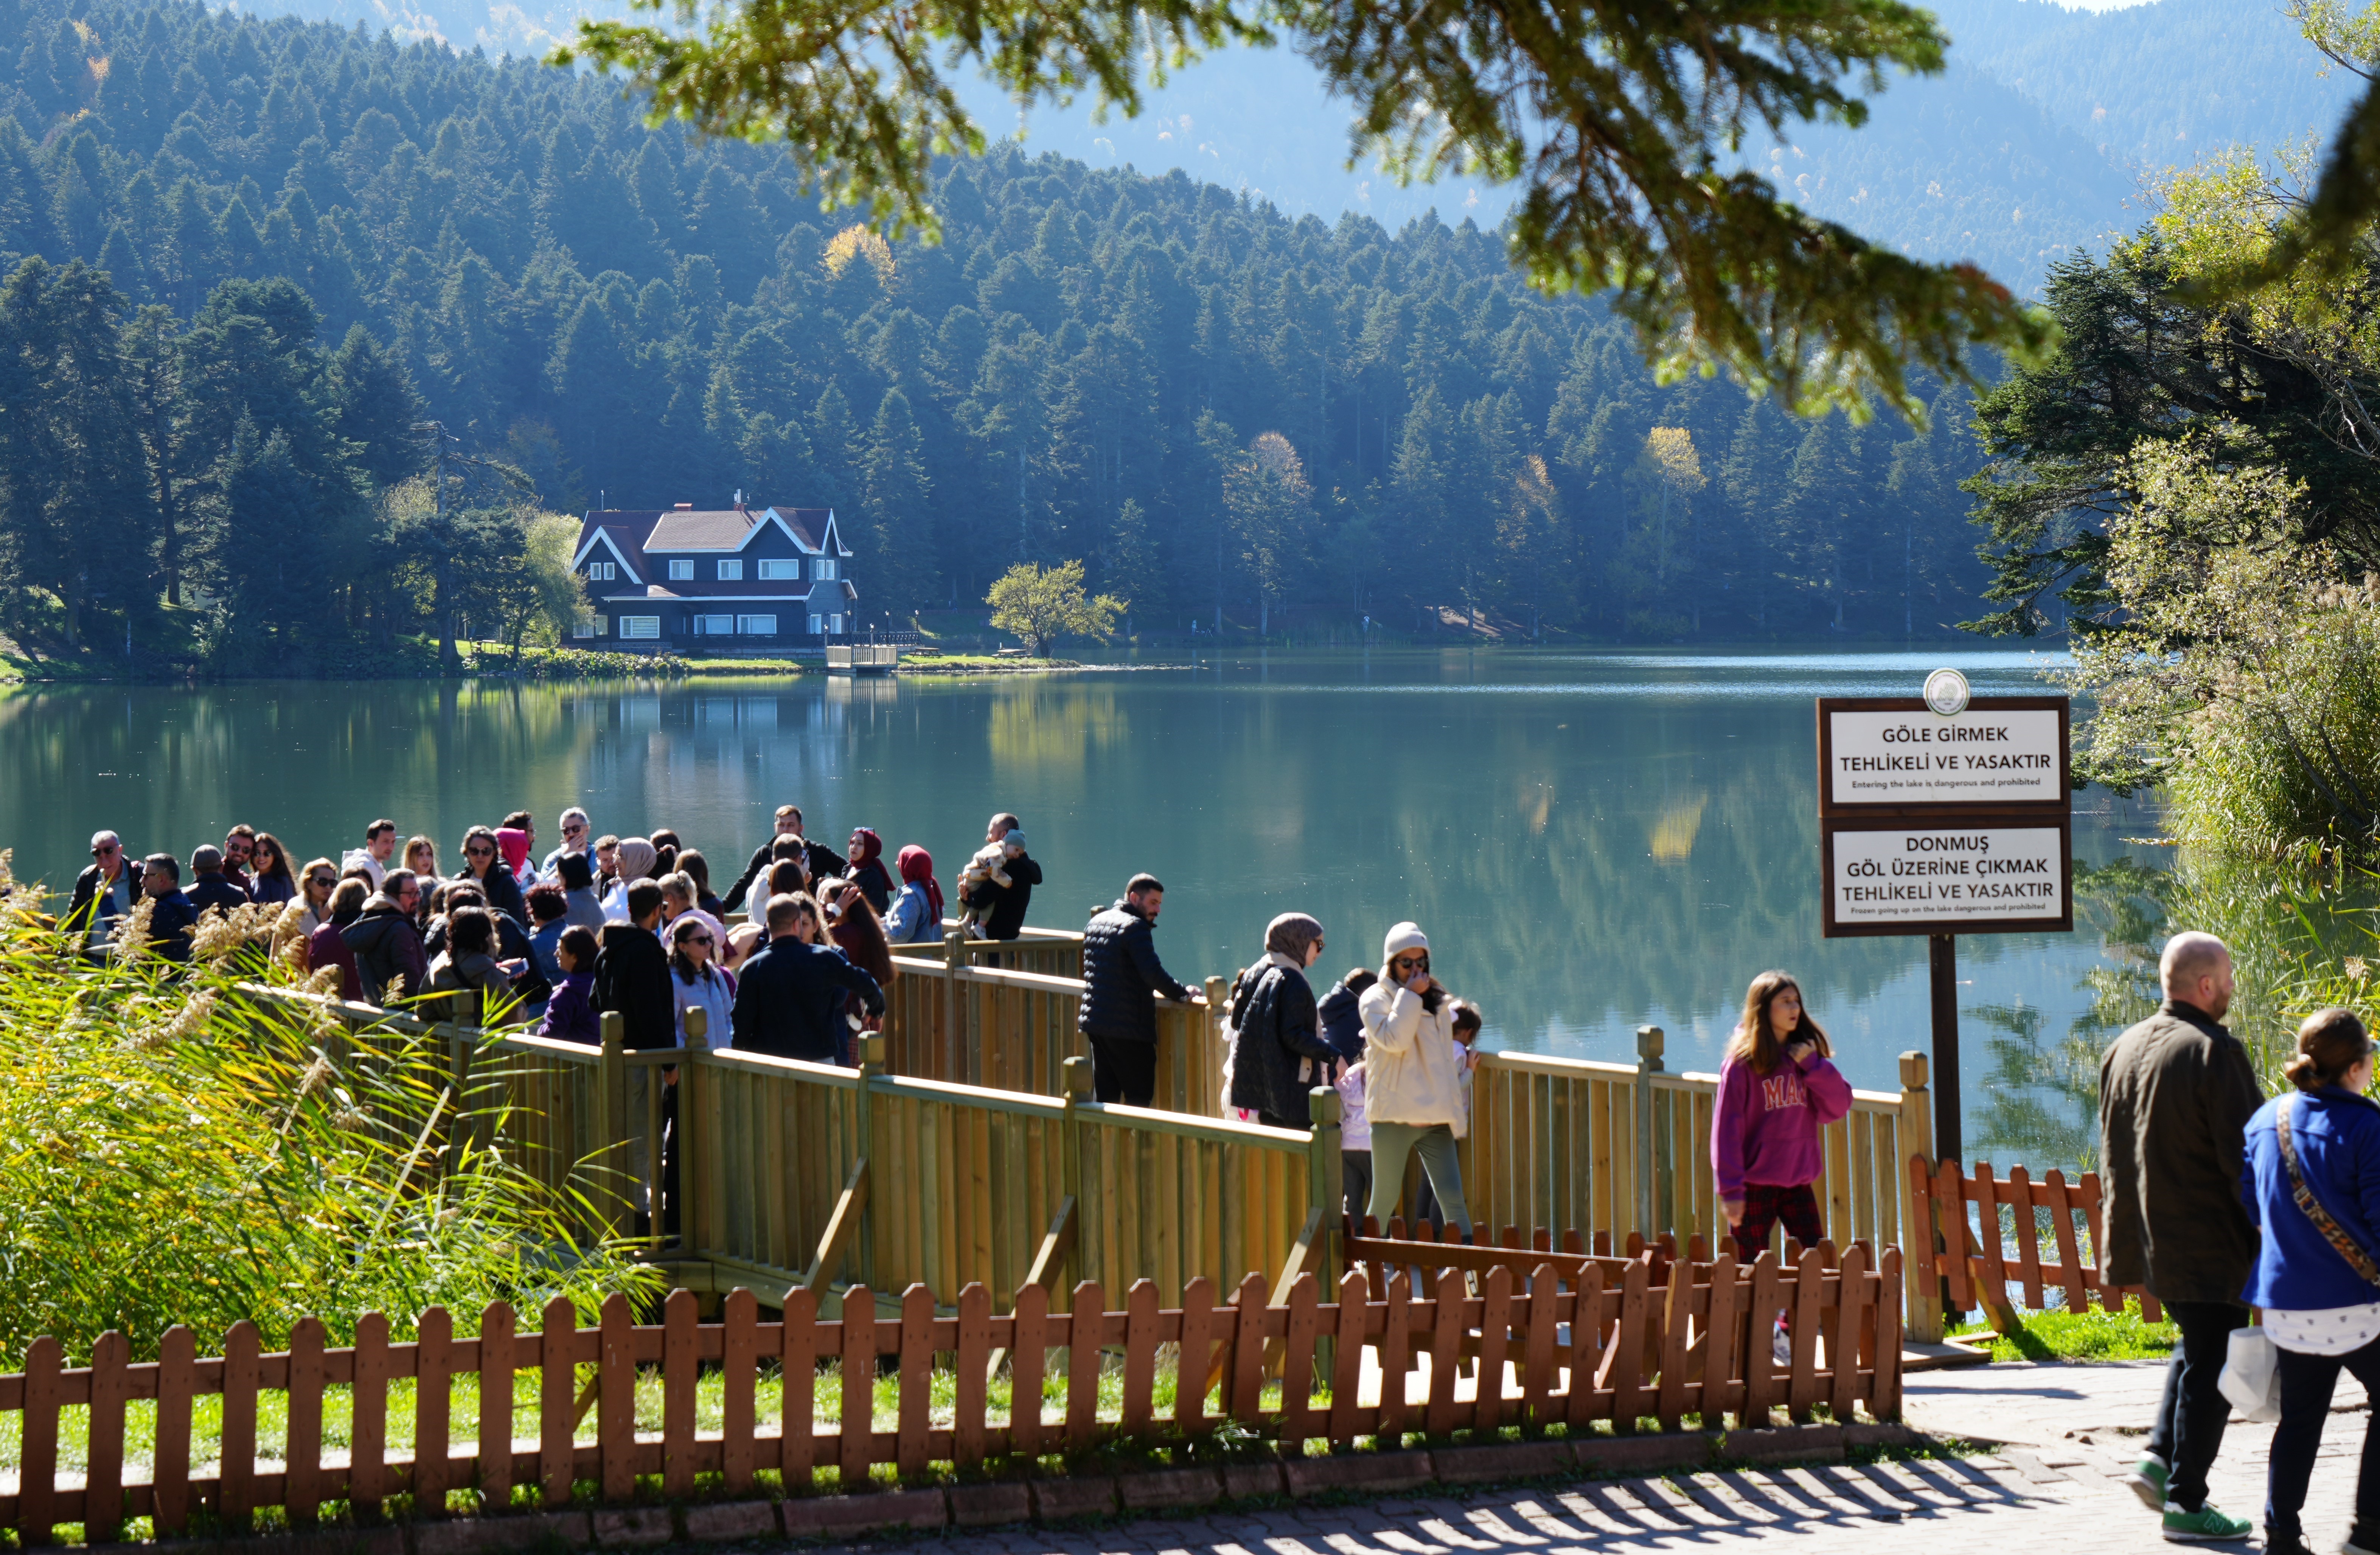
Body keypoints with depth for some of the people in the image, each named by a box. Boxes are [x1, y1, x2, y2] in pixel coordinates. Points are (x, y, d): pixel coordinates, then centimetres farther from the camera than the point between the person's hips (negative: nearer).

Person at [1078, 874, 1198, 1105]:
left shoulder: (1095, 922, 14)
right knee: (1140, 1097, -2)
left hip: (1094, 1022, 8)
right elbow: (1153, 973, -24)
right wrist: (1185, 996, -14)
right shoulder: (1135, 927, -14)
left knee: (1105, 1096, 11)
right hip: (1128, 1028, -8)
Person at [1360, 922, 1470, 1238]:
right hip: (1394, 1116, -4)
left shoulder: (1436, 1001, 16)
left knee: (1453, 1200, -4)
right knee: (1385, 1200, 2)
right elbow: (1393, 1040, -18)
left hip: (1434, 1117, 4)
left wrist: (1454, 1109, 19)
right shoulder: (1376, 998, 0)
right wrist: (1410, 995, -12)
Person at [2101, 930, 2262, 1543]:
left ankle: (2159, 1457, 13)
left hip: (2148, 1236, 8)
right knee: (2210, 1367, 2)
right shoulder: (2215, 1052, -18)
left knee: (2195, 1348, 25)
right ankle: (2186, 1500, 5)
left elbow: (2111, 1152, 16)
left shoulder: (2123, 1049, 8)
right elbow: (2244, 1154, -20)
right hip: (2209, 1244, -8)